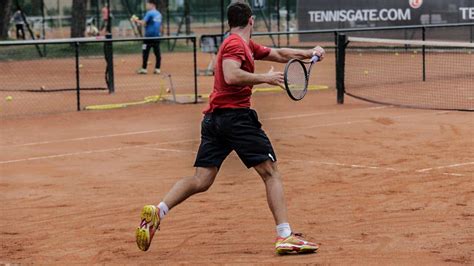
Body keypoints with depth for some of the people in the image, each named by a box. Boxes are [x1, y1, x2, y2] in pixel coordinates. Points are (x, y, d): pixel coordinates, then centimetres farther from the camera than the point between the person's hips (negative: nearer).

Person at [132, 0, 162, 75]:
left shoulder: (149, 13, -10)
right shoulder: (159, 14, 13)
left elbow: (143, 22, -17)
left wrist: (137, 21, -1)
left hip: (149, 36, -7)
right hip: (157, 36, 7)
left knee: (145, 52, -3)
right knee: (157, 52, 5)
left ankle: (144, 69, -5)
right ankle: (158, 68, 5)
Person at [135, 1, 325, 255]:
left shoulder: (247, 45, 22)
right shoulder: (236, 44, -6)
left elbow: (279, 54, 32)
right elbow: (231, 76, -22)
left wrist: (309, 53, 27)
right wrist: (265, 78, -13)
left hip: (213, 118, 9)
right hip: (236, 115, -9)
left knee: (201, 181, 3)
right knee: (271, 173, -2)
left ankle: (157, 211, -13)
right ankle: (285, 236, -7)